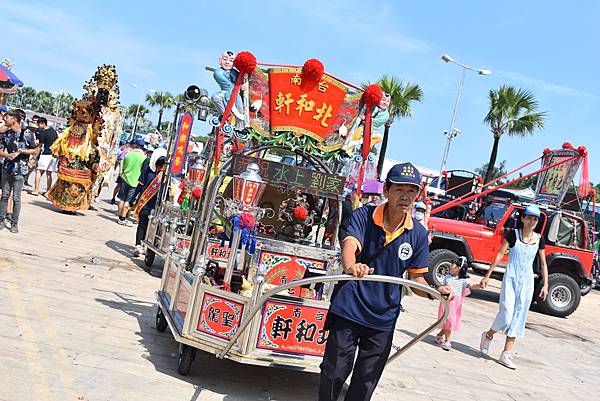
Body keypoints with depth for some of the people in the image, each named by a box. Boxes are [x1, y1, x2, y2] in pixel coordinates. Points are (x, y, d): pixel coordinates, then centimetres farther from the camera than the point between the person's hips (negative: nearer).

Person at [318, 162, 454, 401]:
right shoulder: (363, 216, -9)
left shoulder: (418, 234, -2)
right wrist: (351, 267, -51)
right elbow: (349, 246, -28)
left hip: (383, 319, 3)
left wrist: (435, 291, -20)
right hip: (349, 309, -2)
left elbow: (417, 279, 3)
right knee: (333, 373, 5)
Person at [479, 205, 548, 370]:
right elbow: (500, 254, -6)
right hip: (511, 278, -4)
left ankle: (506, 355, 10)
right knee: (506, 315, -10)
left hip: (527, 281, 4)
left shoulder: (539, 239, 5)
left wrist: (545, 285, 5)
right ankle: (488, 335, 20)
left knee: (518, 318, 3)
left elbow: (543, 263, 11)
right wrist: (488, 275, -9)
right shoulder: (513, 234, -5)